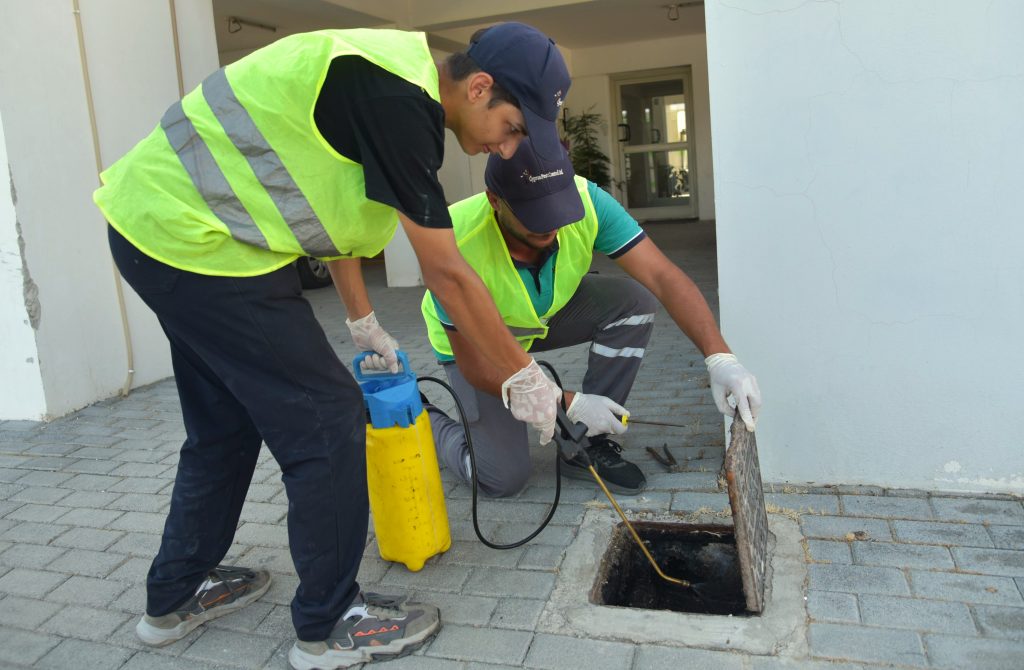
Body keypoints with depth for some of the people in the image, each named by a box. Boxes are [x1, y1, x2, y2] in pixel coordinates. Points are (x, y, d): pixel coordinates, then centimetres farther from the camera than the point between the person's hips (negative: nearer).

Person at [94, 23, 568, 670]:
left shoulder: (391, 78, 10)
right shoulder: (400, 100, -21)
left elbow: (333, 204, 19)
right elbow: (446, 272, -19)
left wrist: (364, 323, 23)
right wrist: (523, 376, -7)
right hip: (192, 240, -11)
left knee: (226, 424, 21)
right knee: (327, 420, -5)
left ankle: (175, 596, 38)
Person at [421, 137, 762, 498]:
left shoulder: (585, 199, -29)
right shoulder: (458, 245, -38)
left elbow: (662, 275, -31)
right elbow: (476, 367, -29)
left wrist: (720, 358, -43)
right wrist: (571, 403, -28)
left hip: (548, 313, 4)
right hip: (476, 341, -4)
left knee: (633, 300, -23)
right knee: (504, 479, -12)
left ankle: (589, 445, -8)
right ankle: (432, 423, 21)